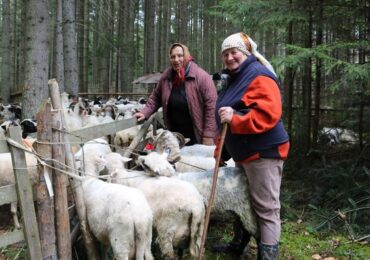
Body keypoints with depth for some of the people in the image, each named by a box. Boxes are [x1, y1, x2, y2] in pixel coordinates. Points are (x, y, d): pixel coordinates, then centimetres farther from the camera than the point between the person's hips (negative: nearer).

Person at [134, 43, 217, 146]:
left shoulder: (201, 77, -14)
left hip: (196, 137, -5)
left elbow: (211, 106, -17)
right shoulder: (166, 76, 2)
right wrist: (145, 113, -1)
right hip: (174, 136, 5)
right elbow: (155, 97, 15)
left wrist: (209, 136, -19)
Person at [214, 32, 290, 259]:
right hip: (244, 153, 10)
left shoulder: (259, 77, -14)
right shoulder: (235, 79, 17)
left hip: (263, 153, -10)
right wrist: (220, 152, 21)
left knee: (266, 208, -4)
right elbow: (227, 123, 24)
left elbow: (268, 114, -29)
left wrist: (234, 118, -31)